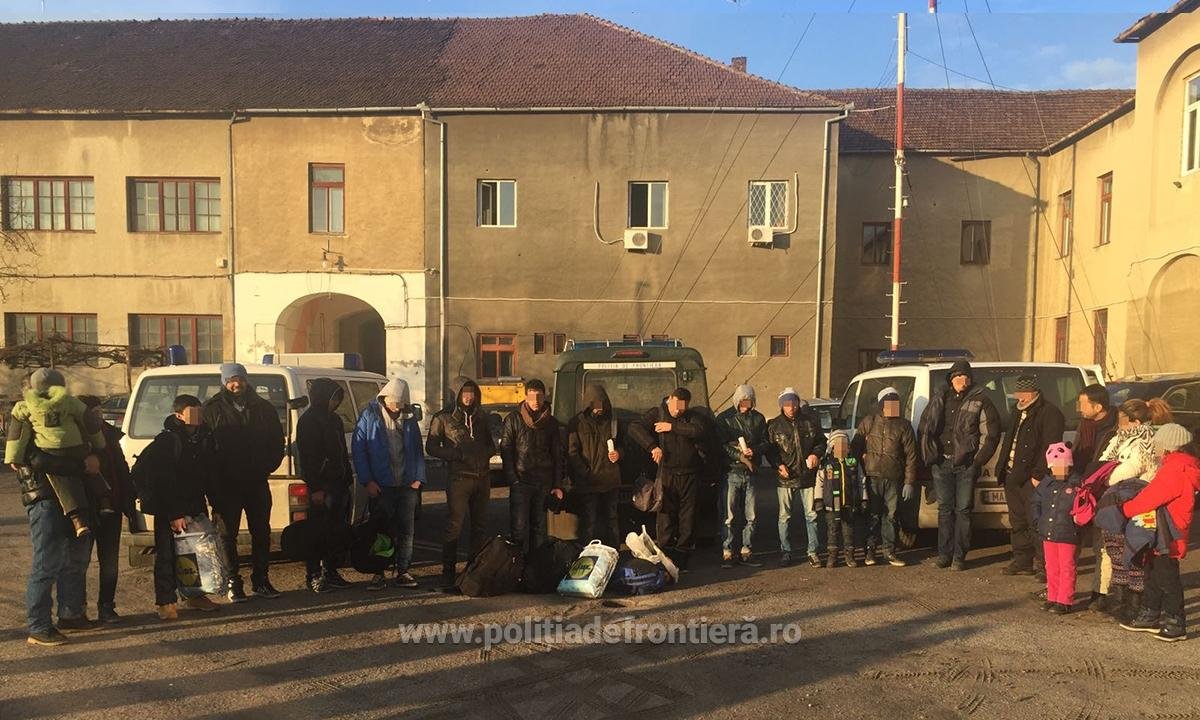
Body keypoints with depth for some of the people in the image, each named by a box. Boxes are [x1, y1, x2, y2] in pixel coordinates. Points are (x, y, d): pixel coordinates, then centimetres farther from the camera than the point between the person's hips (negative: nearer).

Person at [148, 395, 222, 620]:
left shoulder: (205, 438, 2)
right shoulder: (165, 442, -16)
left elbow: (212, 475, 9)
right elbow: (163, 483, -18)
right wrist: (175, 515, -21)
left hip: (196, 505, 6)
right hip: (168, 508, -6)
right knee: (167, 553, -4)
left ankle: (195, 595, 19)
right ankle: (166, 602, 3)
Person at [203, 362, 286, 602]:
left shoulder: (264, 408, 6)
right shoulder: (212, 410, -1)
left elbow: (277, 443, 10)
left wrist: (266, 468, -2)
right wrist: (215, 477, -9)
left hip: (257, 483, 3)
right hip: (225, 485, -3)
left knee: (261, 532, 8)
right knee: (227, 534, 4)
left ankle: (260, 580, 19)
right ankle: (232, 583, 13)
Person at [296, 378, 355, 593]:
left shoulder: (334, 419, 17)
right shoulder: (308, 421, -8)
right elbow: (306, 457, -14)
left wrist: (348, 479, 16)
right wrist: (315, 487, -18)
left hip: (339, 485, 8)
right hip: (321, 486, -8)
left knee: (336, 531, 11)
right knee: (319, 531, -3)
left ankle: (331, 572, 20)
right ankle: (313, 575, 5)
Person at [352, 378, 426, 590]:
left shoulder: (409, 417, 9)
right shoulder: (370, 415, -2)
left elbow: (418, 449, 12)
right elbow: (358, 448, -5)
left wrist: (418, 477, 2)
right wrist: (367, 481, -10)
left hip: (407, 484, 3)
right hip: (380, 485, -3)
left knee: (406, 530, 6)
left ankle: (402, 571, 15)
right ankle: (378, 574, 13)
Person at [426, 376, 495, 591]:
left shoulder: (480, 417, 14)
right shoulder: (443, 418, -1)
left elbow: (491, 443, 24)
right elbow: (431, 447, -2)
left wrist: (486, 454, 1)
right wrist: (458, 455, -13)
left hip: (482, 478, 6)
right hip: (459, 478, -5)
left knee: (480, 525, 10)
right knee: (454, 526, -7)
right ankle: (448, 573, -2)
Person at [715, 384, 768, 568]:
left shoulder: (758, 418, 12)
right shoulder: (724, 418, 1)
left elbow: (765, 443, 11)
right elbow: (721, 445, -6)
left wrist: (754, 451, -10)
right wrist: (741, 456, -14)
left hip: (751, 473, 4)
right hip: (731, 472, -4)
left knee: (750, 516, 7)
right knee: (728, 515, -4)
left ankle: (746, 551, 17)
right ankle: (727, 553, 2)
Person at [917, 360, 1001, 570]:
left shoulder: (979, 401, 0)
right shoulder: (939, 400, 9)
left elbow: (991, 433, -1)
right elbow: (923, 429, 15)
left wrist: (978, 460, -6)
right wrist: (930, 455, 6)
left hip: (966, 465, -3)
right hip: (941, 464, 3)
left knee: (963, 510, 1)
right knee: (944, 508, 9)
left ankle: (959, 556, 8)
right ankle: (944, 554, 16)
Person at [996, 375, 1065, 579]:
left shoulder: (1049, 414, -9)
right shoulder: (1019, 412, 19)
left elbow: (1049, 448, -16)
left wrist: (1038, 475, -21)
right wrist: (1002, 467, 16)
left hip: (1031, 478, -9)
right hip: (1012, 476, 9)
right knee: (1017, 522, 14)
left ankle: (1044, 564, 2)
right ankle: (1022, 561, 23)